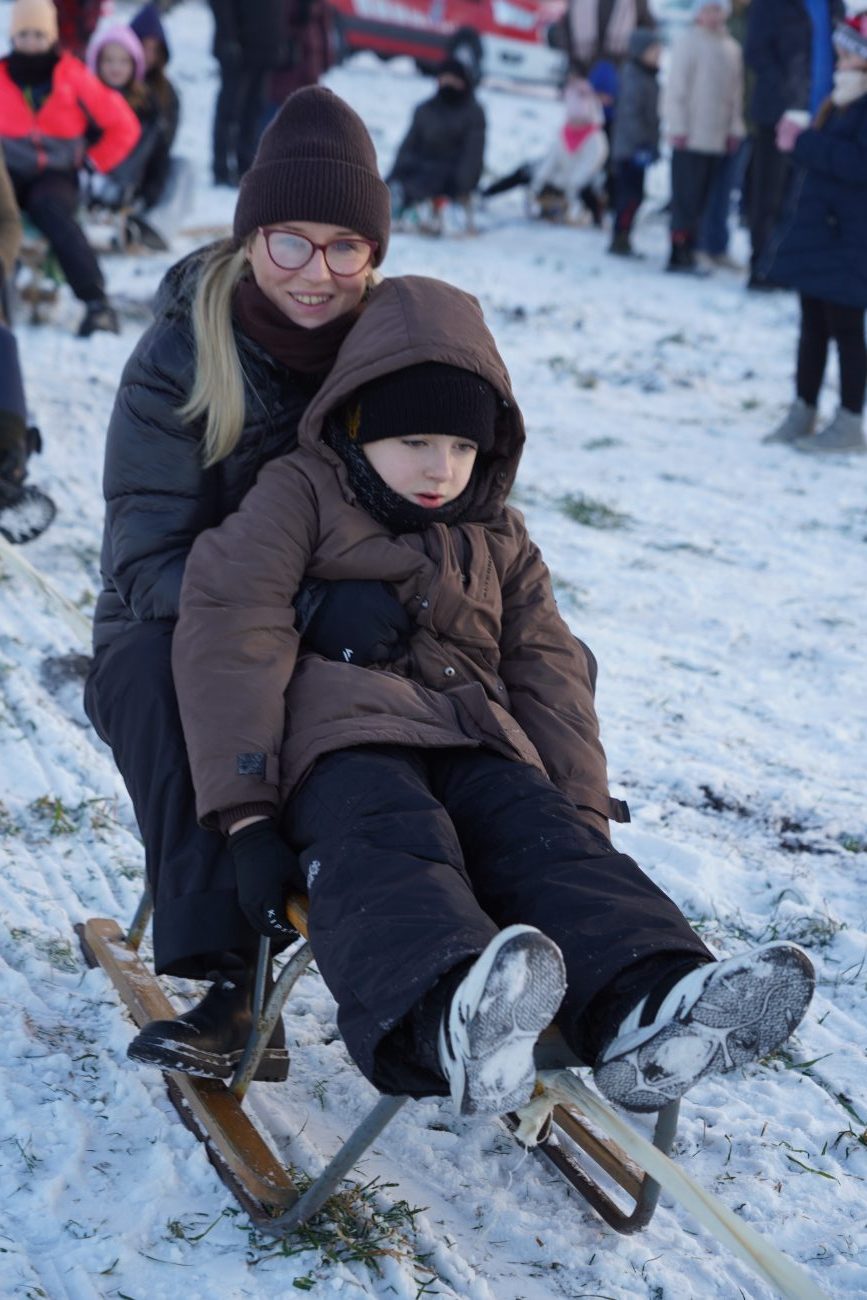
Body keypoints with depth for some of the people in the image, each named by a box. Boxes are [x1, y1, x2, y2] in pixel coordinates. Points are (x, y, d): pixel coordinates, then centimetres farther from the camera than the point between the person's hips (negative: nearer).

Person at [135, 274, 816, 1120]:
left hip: (476, 746, 5)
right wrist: (247, 815, -15)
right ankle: (451, 1021, -70)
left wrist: (582, 816, 7)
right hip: (343, 738, -4)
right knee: (392, 847, -38)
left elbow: (548, 675, 23)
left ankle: (641, 1015, -55)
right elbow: (231, 635, -3)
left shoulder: (500, 541, 25)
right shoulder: (301, 496, 9)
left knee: (548, 842, -28)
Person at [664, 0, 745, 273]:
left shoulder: (732, 48, 11)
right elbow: (676, 87, -7)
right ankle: (679, 254, -3)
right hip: (691, 138, -6)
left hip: (718, 139, 6)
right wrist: (678, 128, -10)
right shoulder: (688, 42, -5)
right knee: (686, 199, -6)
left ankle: (688, 252, 12)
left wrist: (735, 128, 9)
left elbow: (735, 91, 15)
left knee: (702, 200, 7)